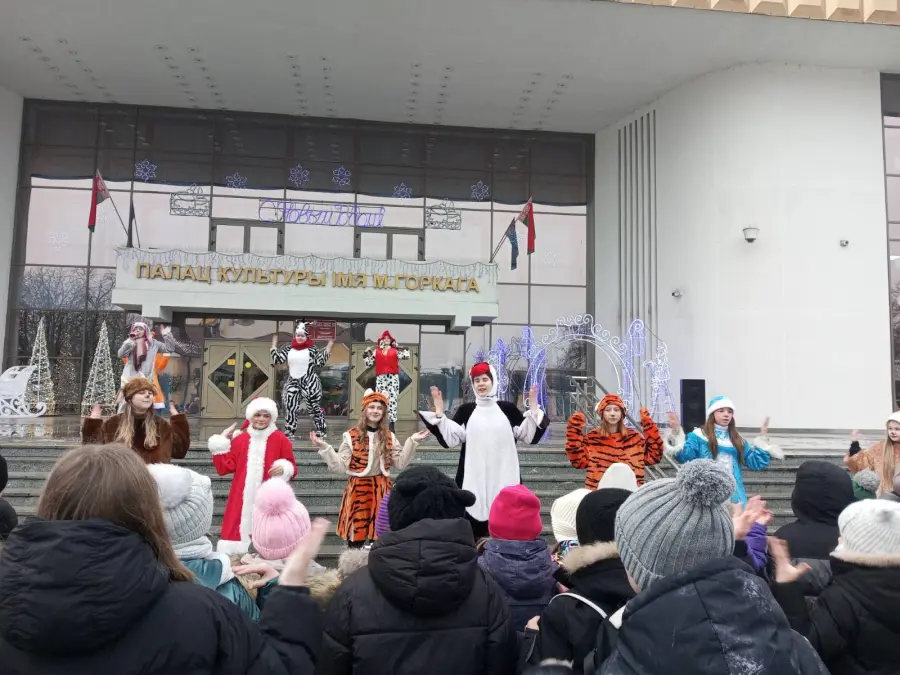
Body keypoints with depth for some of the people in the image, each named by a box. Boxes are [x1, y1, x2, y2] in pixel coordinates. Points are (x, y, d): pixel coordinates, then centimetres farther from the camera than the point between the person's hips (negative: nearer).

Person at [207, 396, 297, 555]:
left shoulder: (280, 440, 0)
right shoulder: (239, 439, 7)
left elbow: (292, 469, 4)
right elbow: (224, 468, 3)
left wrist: (284, 469, -16)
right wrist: (221, 443, 0)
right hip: (242, 499, 3)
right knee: (239, 531, 1)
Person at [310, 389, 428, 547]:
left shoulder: (389, 437, 8)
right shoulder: (351, 436, -4)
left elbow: (400, 463, 4)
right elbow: (340, 468, -8)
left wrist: (412, 441, -1)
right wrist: (324, 448, -19)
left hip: (381, 489, 3)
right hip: (358, 489, -3)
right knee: (356, 534, 0)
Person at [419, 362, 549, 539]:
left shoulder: (508, 409, 8)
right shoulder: (465, 410, 7)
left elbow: (529, 435, 5)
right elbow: (449, 438, -2)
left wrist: (533, 409, -3)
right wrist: (439, 411, -6)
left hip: (503, 476, 0)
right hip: (474, 477, 0)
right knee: (475, 510, -5)